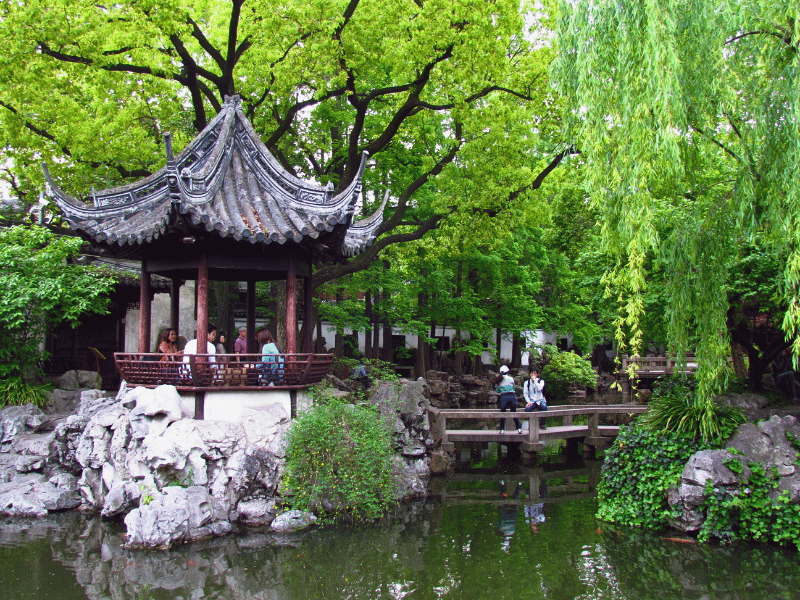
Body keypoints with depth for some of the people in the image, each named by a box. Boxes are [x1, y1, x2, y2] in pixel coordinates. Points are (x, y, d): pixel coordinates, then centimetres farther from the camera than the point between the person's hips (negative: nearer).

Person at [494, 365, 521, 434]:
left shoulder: (499, 380, 6)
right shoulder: (511, 379, 4)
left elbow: (497, 391, 13)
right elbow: (513, 387, 15)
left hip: (503, 397, 0)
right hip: (512, 396, 0)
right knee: (514, 413, 10)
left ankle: (502, 429, 8)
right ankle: (519, 428, 7)